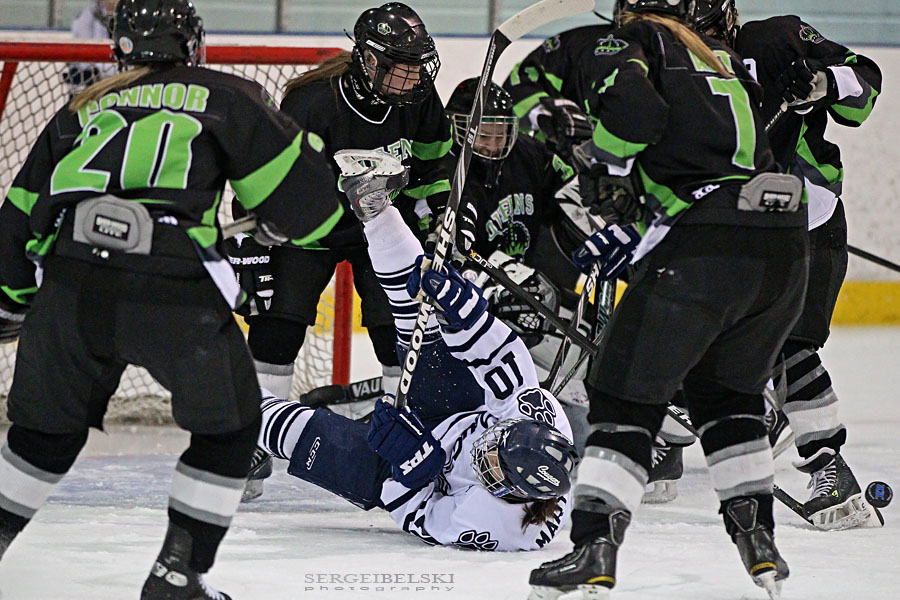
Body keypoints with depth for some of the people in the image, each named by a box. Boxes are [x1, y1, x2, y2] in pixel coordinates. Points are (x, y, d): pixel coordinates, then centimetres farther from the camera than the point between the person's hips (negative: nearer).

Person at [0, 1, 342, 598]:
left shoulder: (81, 111, 26)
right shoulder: (226, 97, 15)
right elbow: (293, 186, 10)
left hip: (70, 286, 4)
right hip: (174, 290, -4)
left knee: (48, 429, 23)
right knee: (228, 426, 15)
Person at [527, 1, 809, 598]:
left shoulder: (624, 48, 7)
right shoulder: (727, 61, 27)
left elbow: (636, 108, -16)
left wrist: (609, 162, 5)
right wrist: (636, 233, 28)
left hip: (708, 251, -6)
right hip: (787, 249, 6)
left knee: (627, 394, 3)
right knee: (728, 391, 26)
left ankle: (594, 552, -5)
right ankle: (759, 542, 22)